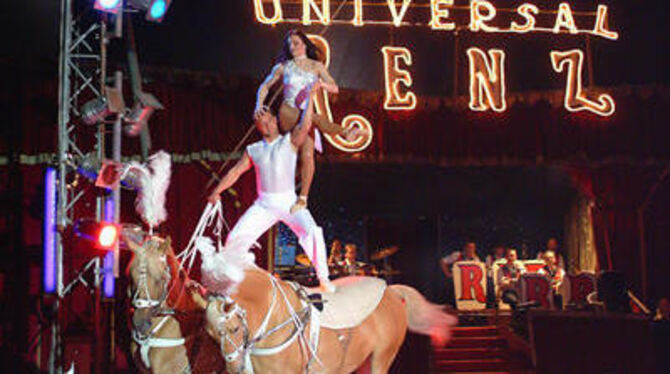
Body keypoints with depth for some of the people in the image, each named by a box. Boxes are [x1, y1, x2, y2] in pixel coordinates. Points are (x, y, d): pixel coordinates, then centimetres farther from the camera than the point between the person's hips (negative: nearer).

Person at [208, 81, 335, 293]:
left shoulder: (290, 141, 0)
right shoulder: (253, 150, 8)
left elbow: (305, 126, -18)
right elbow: (235, 172, 9)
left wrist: (311, 95, -22)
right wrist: (217, 191, -1)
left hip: (289, 202, -3)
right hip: (263, 204, 3)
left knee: (312, 232, -24)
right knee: (236, 237, -4)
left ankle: (323, 279, -14)